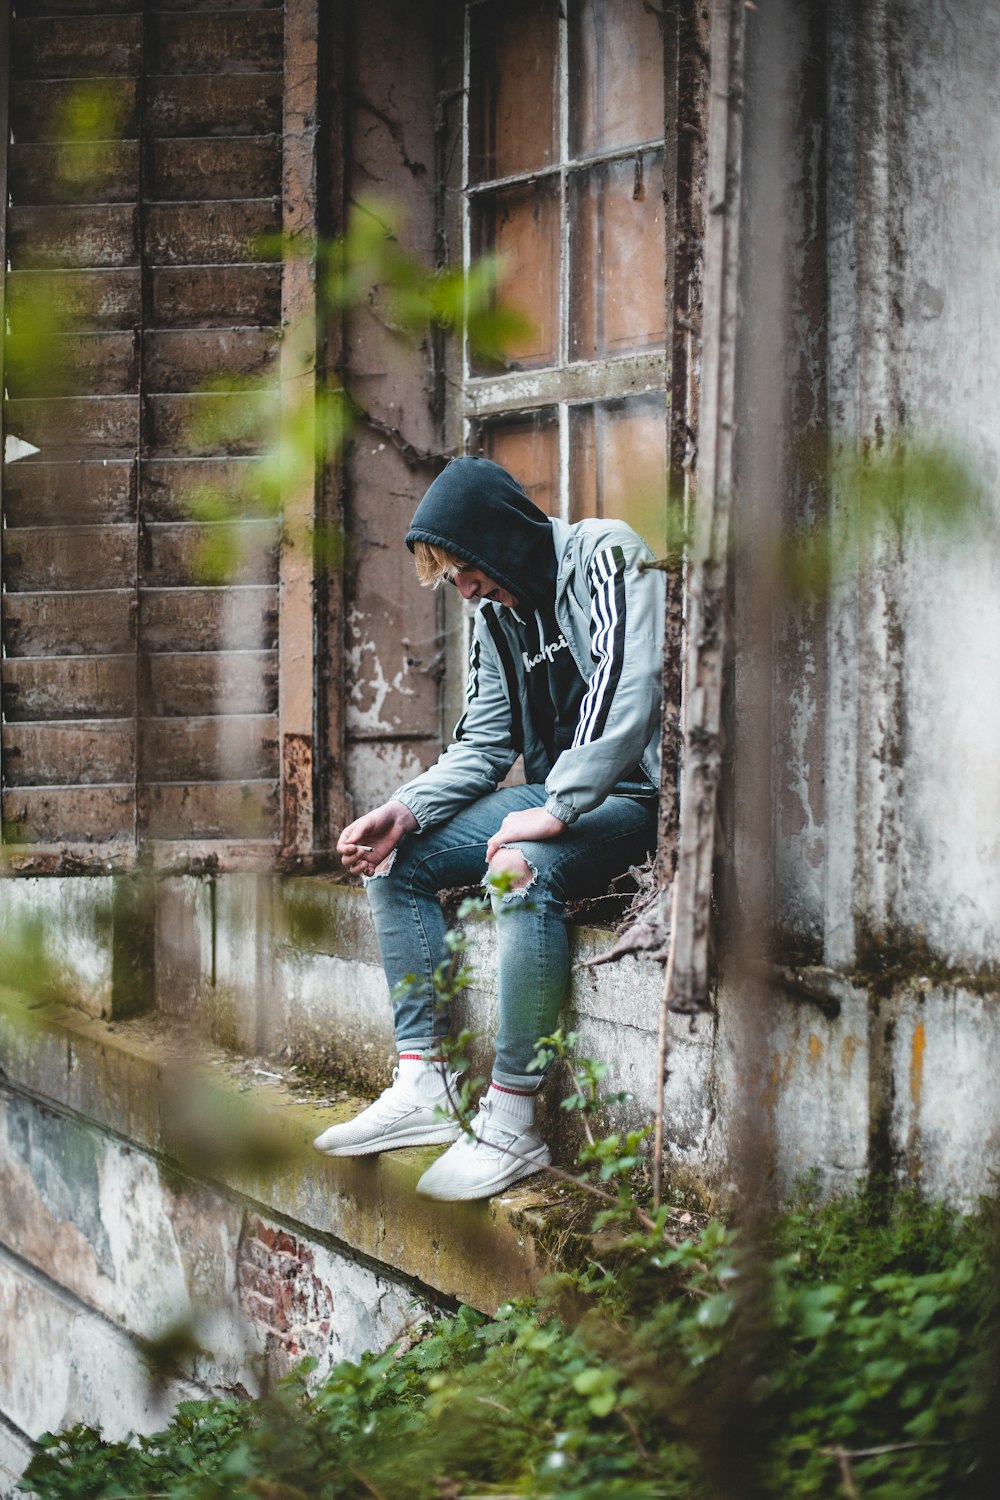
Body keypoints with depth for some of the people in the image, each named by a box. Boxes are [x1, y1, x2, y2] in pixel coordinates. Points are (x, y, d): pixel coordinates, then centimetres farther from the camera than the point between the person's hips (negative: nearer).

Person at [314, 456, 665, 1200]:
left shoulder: (607, 558, -14)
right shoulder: (497, 610, 11)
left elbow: (628, 689, -27)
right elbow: (486, 743, 11)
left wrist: (558, 809, -30)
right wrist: (408, 810, -6)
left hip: (629, 795, -9)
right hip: (554, 795, 9)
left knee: (521, 869, -35)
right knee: (394, 860, 2)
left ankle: (512, 1125, -32)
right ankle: (423, 1088, -3)